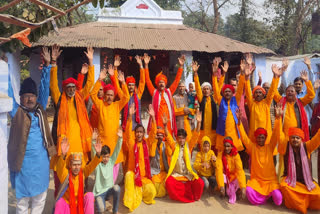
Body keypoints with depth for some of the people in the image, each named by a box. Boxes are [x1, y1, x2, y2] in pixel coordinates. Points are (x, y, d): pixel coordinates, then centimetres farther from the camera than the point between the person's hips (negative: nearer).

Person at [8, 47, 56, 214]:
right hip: (23, 161, -3)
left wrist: (47, 65, -1)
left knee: (40, 197, 14)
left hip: (41, 160, 4)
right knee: (22, 199, 10)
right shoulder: (16, 112, -2)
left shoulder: (40, 109, 7)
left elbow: (44, 87, 4)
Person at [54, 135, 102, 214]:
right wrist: (63, 155, -62)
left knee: (90, 195, -24)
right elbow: (59, 167, -41)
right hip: (66, 204, -2)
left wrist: (98, 153, -47)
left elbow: (92, 165, -27)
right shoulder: (65, 174, -20)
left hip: (80, 203, 3)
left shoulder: (83, 172, -12)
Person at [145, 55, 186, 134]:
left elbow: (177, 80, 11)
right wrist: (146, 65, 0)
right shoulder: (154, 92, 9)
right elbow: (147, 80, 5)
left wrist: (181, 66, 6)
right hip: (157, 120, -1)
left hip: (168, 120, 2)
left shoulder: (169, 92, 12)